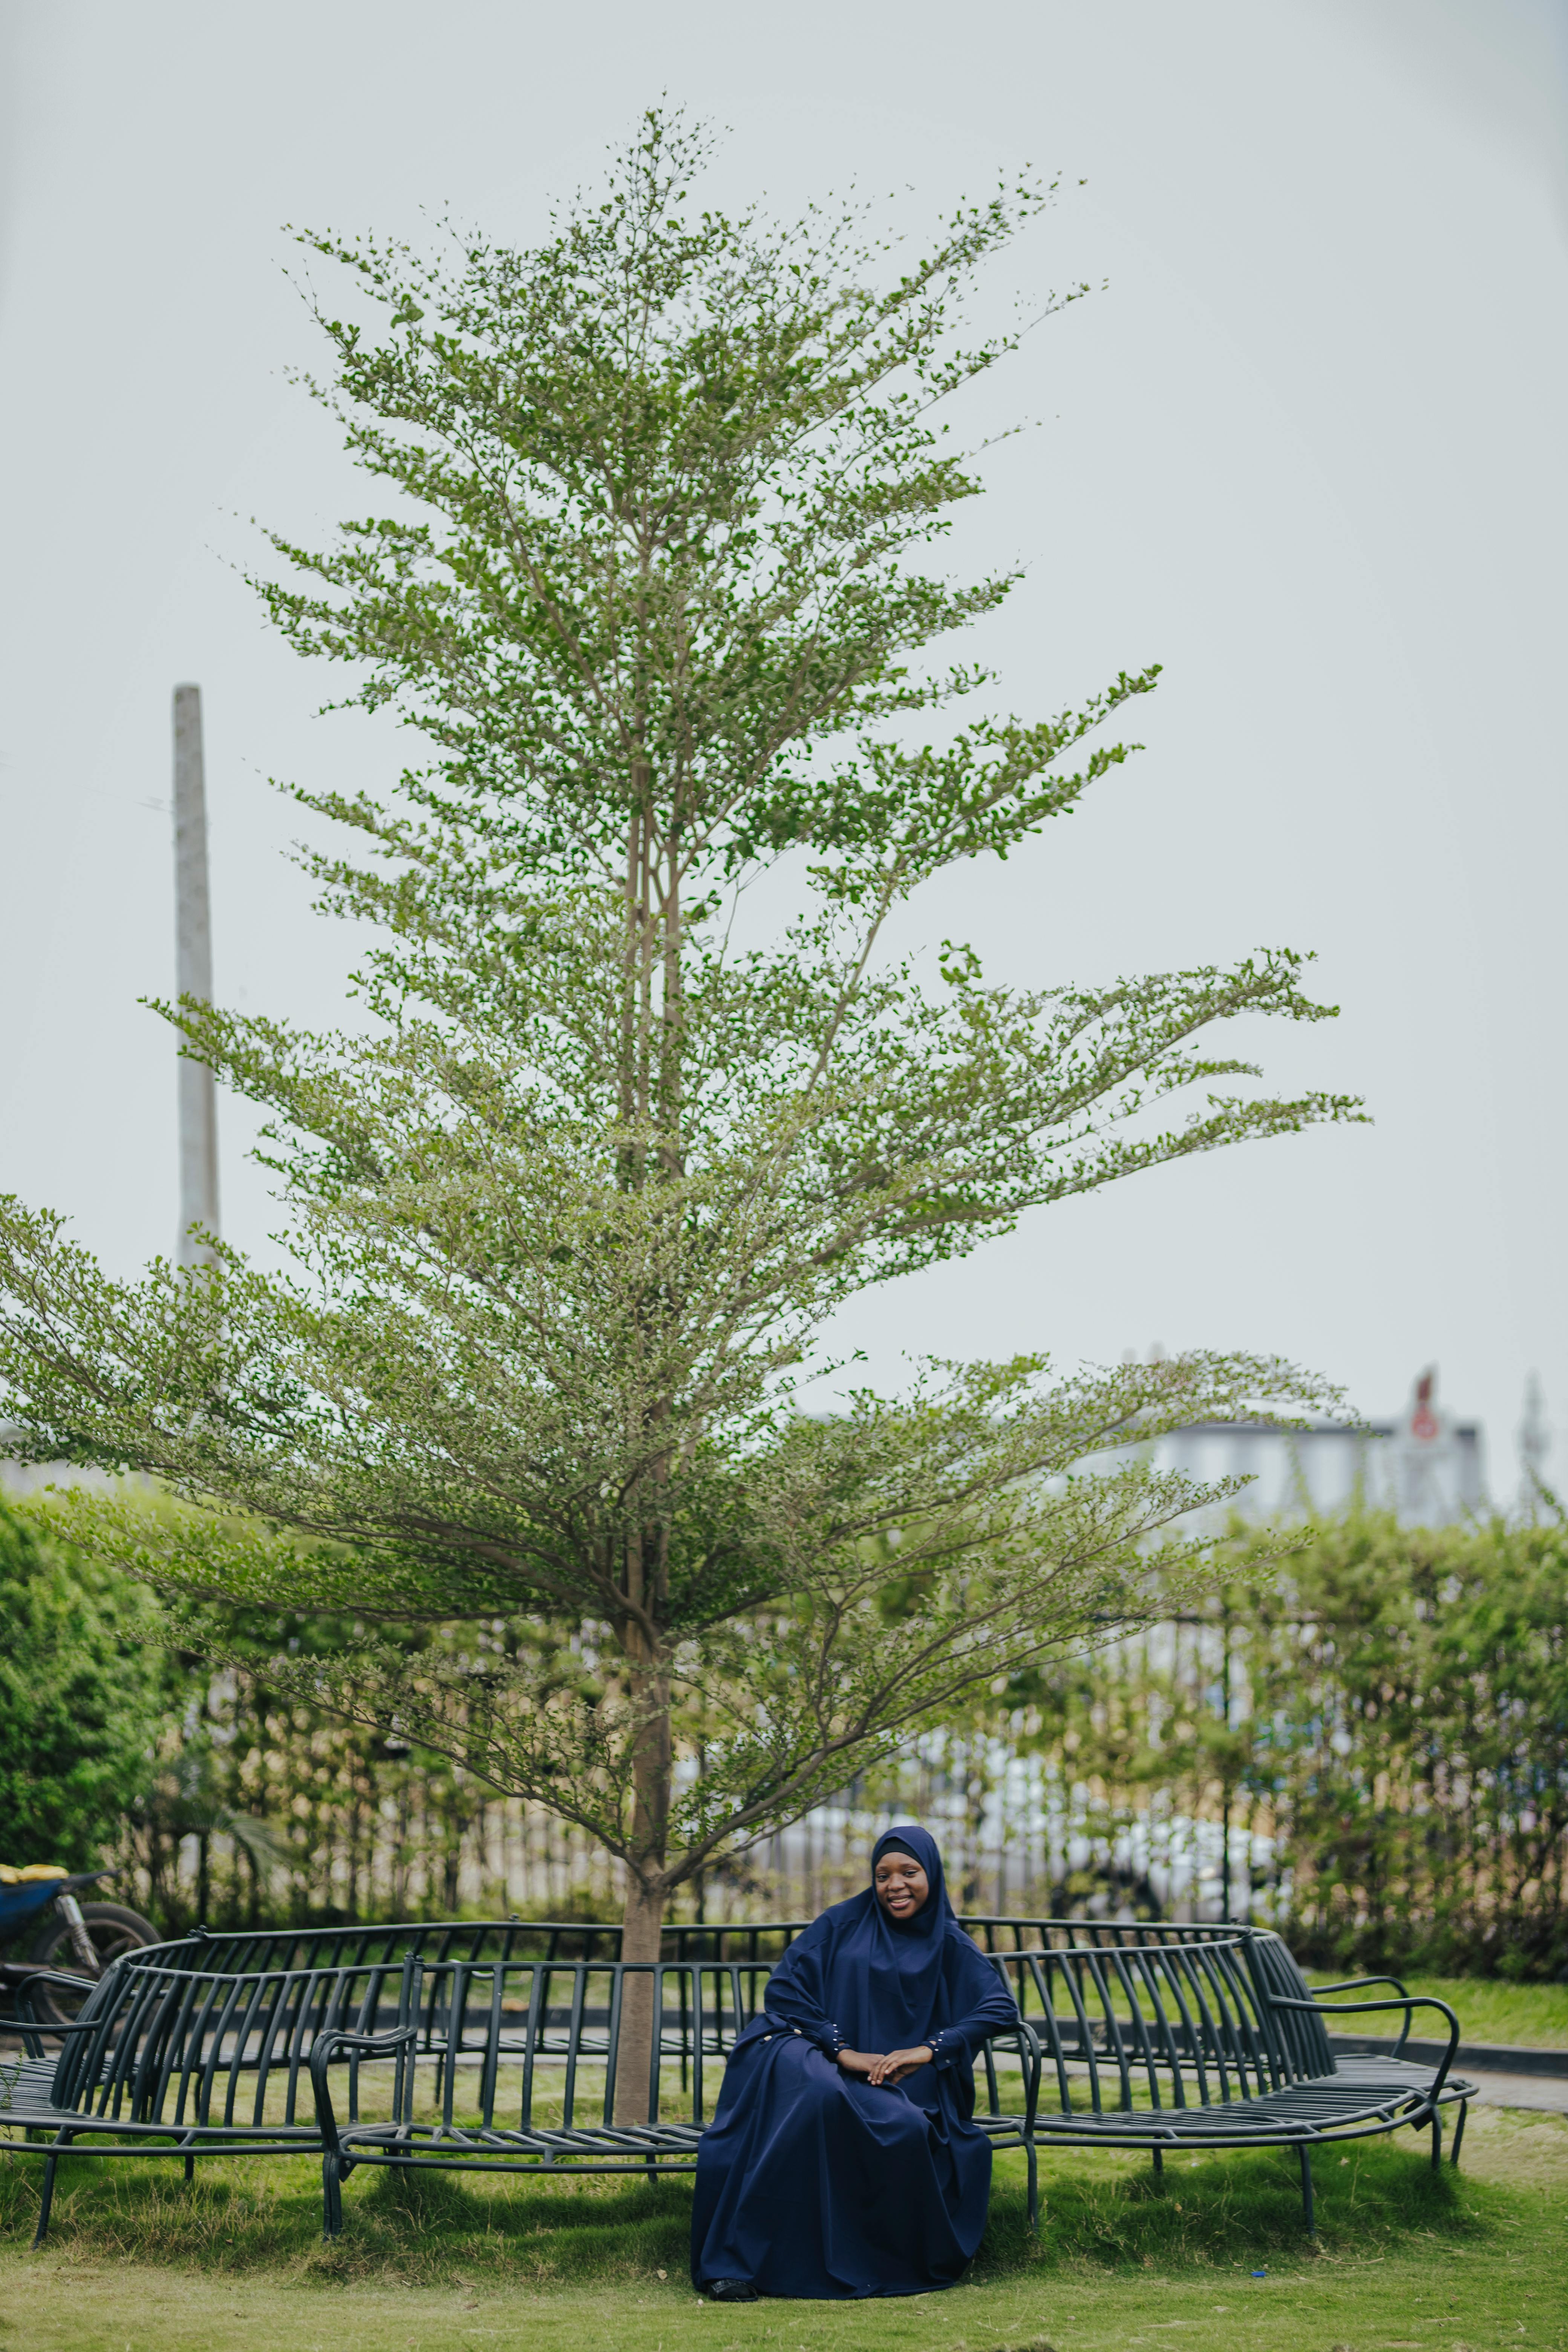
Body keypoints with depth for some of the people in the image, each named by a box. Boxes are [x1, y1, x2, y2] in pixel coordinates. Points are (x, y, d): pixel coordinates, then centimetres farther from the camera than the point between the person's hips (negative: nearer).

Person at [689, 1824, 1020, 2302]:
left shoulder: (949, 1946, 13)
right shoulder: (843, 1924, 12)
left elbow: (1001, 2009, -1)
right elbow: (784, 1986, 1)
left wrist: (930, 2049, -15)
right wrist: (843, 2050, -12)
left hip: (904, 2084, 1)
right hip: (828, 2062, -1)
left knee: (909, 2131, -35)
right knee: (815, 2094, -37)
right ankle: (733, 2262, -38)